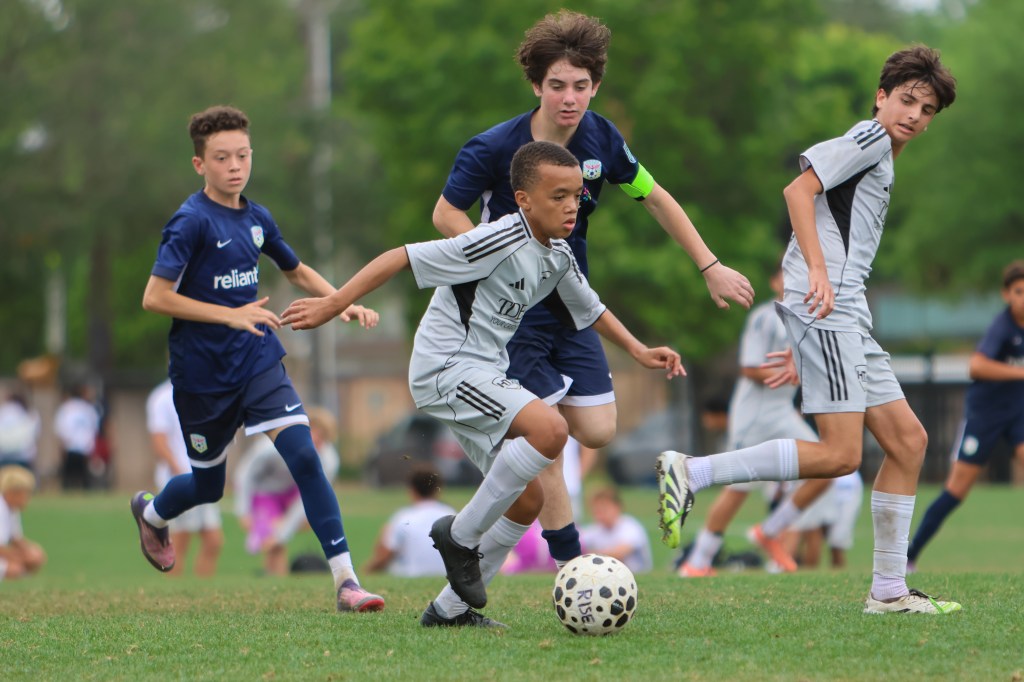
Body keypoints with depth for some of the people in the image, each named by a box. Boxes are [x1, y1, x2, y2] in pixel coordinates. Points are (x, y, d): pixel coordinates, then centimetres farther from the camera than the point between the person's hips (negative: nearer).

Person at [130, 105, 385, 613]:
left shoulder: (256, 218, 5)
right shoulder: (191, 222, -14)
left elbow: (297, 271, 23)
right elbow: (155, 298, -20)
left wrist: (343, 302, 6)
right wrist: (232, 315, -25)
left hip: (258, 361, 4)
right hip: (202, 375, -4)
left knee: (303, 454, -17)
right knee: (207, 486, 12)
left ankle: (345, 580, -19)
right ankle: (151, 513, 49)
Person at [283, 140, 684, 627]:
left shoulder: (558, 257, 8)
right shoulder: (500, 241, -20)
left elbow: (589, 309, 28)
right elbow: (403, 258, -20)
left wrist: (639, 351, 20)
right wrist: (331, 305, -21)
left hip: (484, 377, 10)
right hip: (446, 367, -10)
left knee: (527, 499, 8)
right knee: (550, 428, -28)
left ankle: (450, 607, 18)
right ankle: (462, 535, -14)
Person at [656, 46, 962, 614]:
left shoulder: (881, 164, 28)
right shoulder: (869, 138, 0)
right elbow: (799, 189, -14)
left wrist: (805, 348, 25)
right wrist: (818, 271, -22)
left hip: (846, 316, 10)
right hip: (825, 309, -10)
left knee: (907, 440, 7)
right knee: (839, 455, -17)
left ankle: (889, 590, 9)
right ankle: (690, 473, -15)